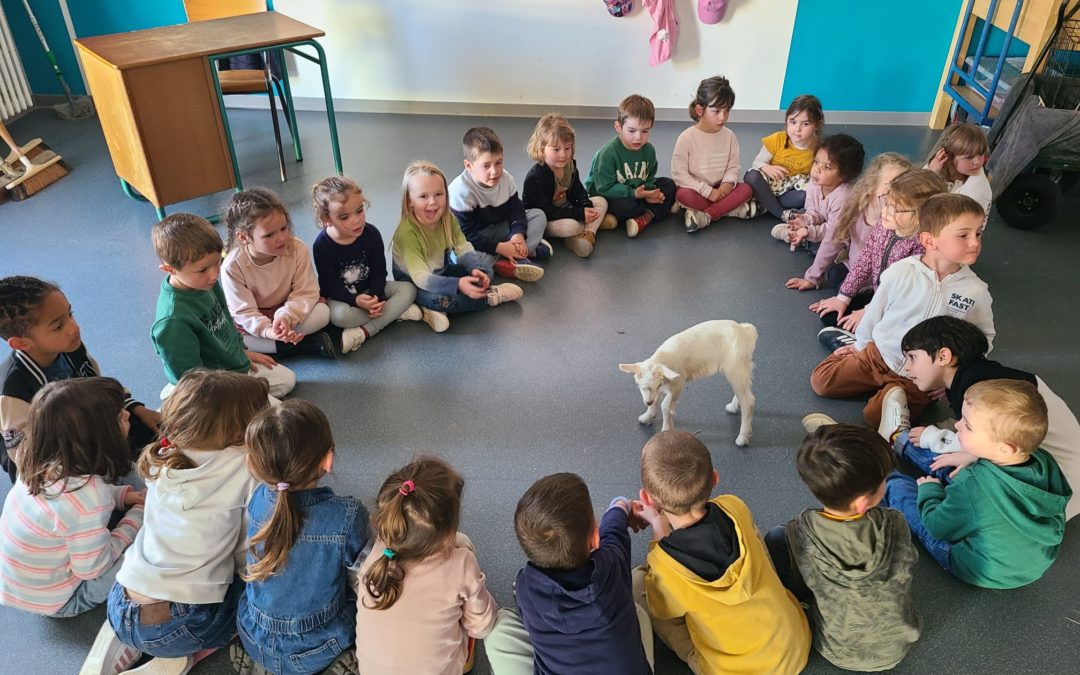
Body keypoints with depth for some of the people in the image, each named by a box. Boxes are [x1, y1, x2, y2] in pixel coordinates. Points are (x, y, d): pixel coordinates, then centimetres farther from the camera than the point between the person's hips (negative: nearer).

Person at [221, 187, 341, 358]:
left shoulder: (297, 249, -23)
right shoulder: (232, 267, -27)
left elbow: (306, 292, -20)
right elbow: (244, 312, -23)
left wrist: (286, 317, -38)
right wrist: (266, 330, -43)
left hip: (289, 309, 0)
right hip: (255, 318, 0)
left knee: (322, 312, -26)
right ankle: (312, 343, -30)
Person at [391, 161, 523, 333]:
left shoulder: (448, 219, -8)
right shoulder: (407, 232, -30)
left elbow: (464, 249, -12)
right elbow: (420, 277, -37)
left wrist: (476, 269, -35)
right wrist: (458, 285, -49)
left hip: (441, 272, 7)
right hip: (414, 284, -7)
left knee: (484, 268, -1)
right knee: (436, 298, -37)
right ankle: (489, 296, -16)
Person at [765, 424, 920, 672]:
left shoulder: (799, 534, -29)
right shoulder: (896, 526, -26)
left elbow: (800, 584, -11)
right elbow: (904, 569, -5)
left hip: (836, 651, -1)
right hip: (896, 647, 2)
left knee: (776, 536, 3)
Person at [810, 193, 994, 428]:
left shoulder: (976, 291, -13)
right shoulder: (900, 273, -15)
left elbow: (985, 336, 4)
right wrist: (861, 346, 14)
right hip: (880, 354, 2)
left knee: (877, 416, -22)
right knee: (821, 381, -3)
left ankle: (895, 391, 9)